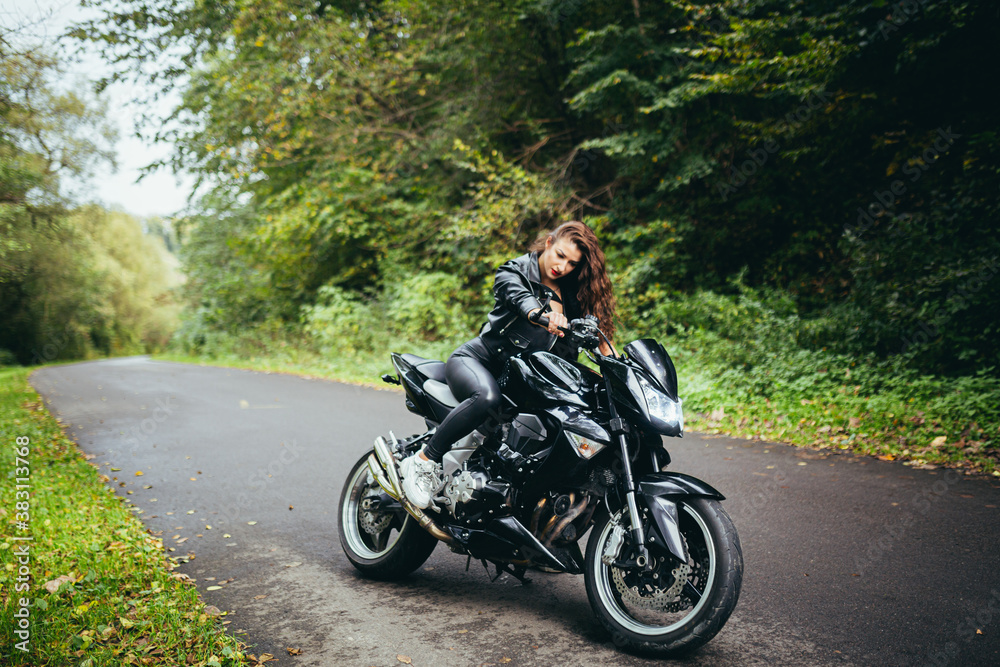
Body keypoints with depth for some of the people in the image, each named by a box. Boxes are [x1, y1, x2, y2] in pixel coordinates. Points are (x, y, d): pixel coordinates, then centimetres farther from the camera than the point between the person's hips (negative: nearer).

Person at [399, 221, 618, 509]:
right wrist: (544, 316, -52)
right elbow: (522, 300, -30)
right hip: (476, 358, -6)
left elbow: (594, 322, 7)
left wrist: (610, 355, -12)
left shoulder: (571, 290, 13)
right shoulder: (514, 272, -8)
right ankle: (423, 461, -26)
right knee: (487, 398, -38)